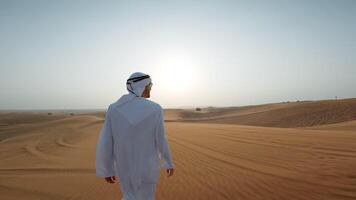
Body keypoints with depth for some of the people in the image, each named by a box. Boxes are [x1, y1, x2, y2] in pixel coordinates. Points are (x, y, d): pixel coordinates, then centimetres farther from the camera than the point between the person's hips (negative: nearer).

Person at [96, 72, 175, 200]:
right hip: (147, 168, -2)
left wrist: (107, 170, 5)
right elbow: (160, 141, -11)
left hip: (124, 167, 3)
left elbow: (105, 144, -10)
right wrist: (169, 164, 6)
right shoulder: (154, 110, -18)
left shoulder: (114, 109, -12)